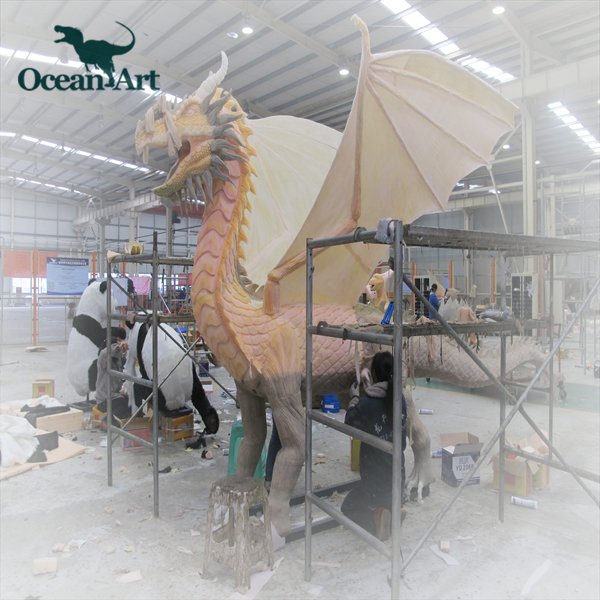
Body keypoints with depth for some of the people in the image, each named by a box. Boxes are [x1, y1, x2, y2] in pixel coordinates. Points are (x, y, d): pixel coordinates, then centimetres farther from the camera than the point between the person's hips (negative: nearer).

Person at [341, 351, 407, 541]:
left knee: (348, 507, 20)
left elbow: (349, 425, -4)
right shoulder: (400, 400, -7)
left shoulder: (366, 404, -24)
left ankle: (375, 518, -4)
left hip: (375, 480, -5)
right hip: (397, 478, 5)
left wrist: (354, 399, 8)